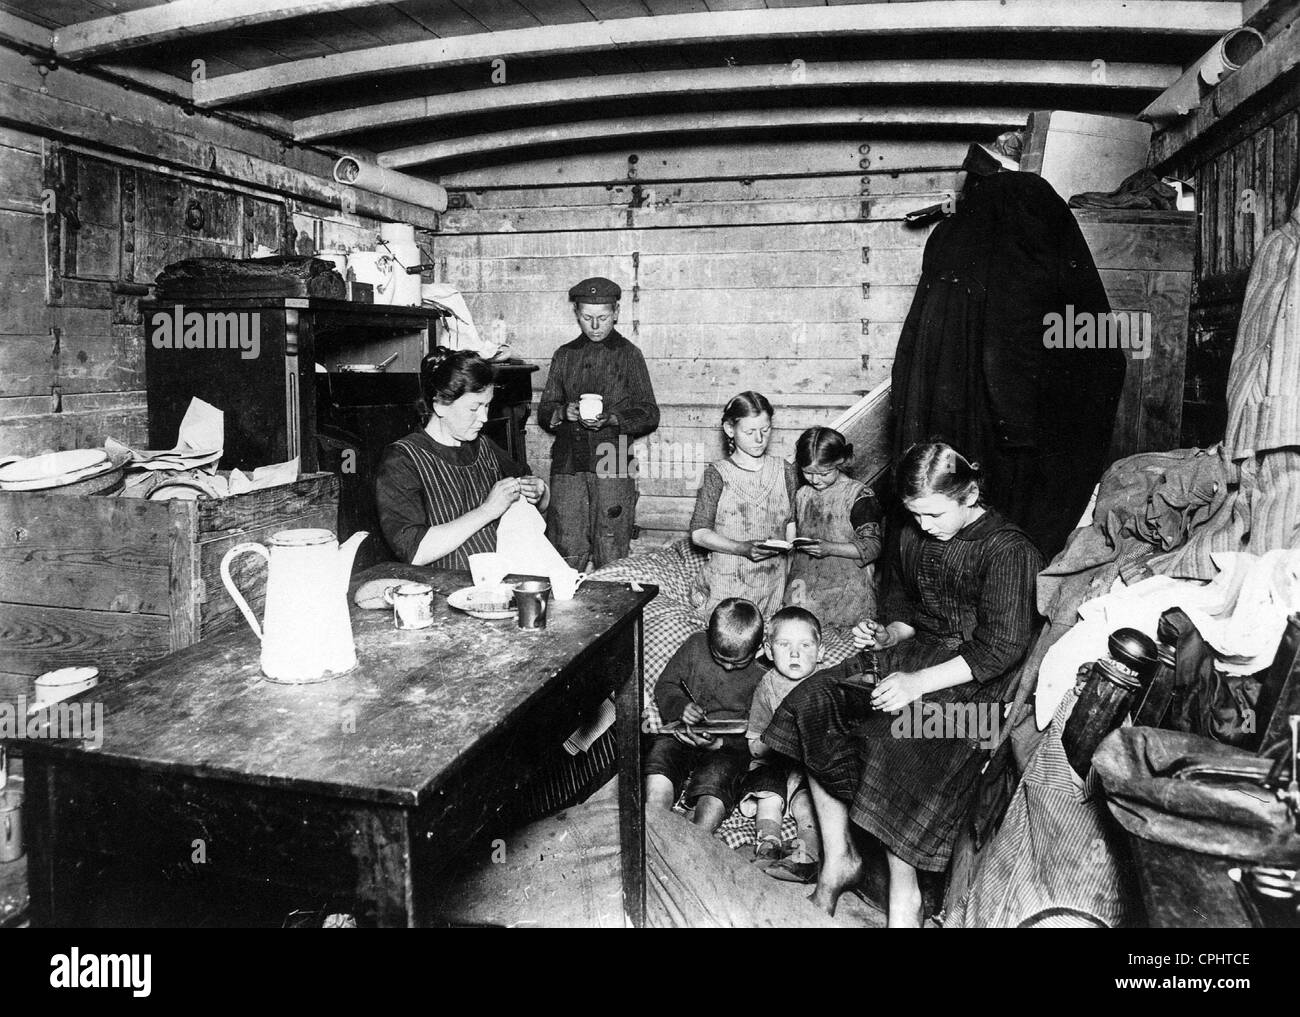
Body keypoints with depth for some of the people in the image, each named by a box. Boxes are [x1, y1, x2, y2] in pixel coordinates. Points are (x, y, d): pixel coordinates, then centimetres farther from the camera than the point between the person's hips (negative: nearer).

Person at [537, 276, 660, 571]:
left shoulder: (628, 354, 6)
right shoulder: (564, 355, 15)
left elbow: (649, 414, 2)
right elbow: (543, 412, 15)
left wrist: (612, 419, -15)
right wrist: (564, 413, -8)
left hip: (612, 468, -2)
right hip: (567, 464, 3)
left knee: (611, 560, -2)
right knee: (566, 553, 1)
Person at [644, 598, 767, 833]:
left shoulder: (763, 675, -2)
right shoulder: (695, 646, 4)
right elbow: (664, 685, 11)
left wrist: (721, 741, -17)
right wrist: (680, 707, -11)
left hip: (728, 745, -2)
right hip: (680, 733, 2)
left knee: (714, 781, -33)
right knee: (659, 761, -29)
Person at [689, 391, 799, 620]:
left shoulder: (785, 471, 6)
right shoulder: (717, 474, -4)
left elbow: (791, 525, 9)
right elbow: (699, 533, -7)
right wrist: (743, 548, -21)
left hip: (772, 585, 3)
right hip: (726, 585, -2)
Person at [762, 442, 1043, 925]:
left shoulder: (1009, 550, -13)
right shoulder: (913, 538, 10)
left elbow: (1001, 649, -17)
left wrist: (920, 682, -24)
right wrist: (886, 635, 1)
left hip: (973, 681, -7)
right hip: (914, 651, 7)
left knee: (897, 739, -33)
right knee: (813, 702, -15)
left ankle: (903, 897, -13)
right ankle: (837, 858, -6)